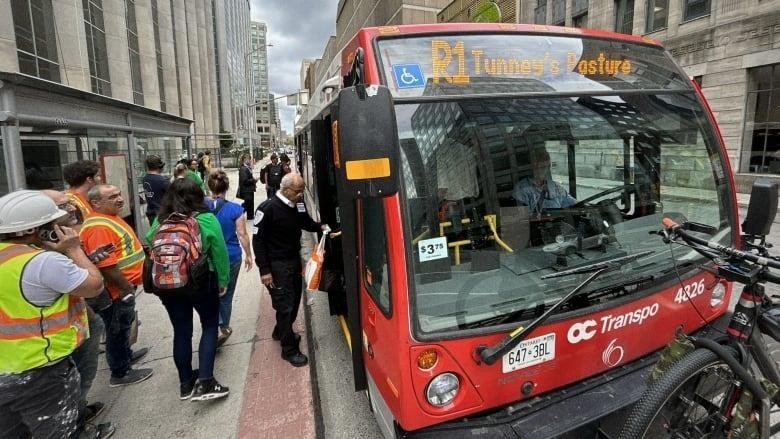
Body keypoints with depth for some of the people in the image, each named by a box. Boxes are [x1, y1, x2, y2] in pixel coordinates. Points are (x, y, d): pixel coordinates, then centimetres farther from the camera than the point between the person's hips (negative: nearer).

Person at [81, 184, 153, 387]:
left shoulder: (110, 218, 8)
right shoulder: (99, 227, -25)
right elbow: (106, 265, -29)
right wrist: (126, 288, -19)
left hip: (124, 287, 10)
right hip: (117, 291, -10)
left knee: (123, 327, 26)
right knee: (117, 330, 6)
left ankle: (125, 355, 44)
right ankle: (121, 373, 20)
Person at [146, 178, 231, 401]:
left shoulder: (159, 221, -4)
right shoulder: (207, 220, -14)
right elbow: (220, 254, -11)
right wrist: (223, 281, 0)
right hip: (202, 282, -3)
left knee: (181, 332, 14)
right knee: (210, 326, 12)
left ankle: (186, 383, 28)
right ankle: (204, 382, 5)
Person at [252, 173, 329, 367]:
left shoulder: (298, 204, 0)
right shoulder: (268, 208, -18)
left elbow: (306, 222, 19)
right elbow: (258, 240, -14)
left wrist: (320, 227, -1)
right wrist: (264, 270, -16)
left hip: (294, 259, 7)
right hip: (277, 265, -7)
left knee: (295, 300, 18)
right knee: (285, 305, -1)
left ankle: (281, 332, 43)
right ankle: (289, 349, 14)